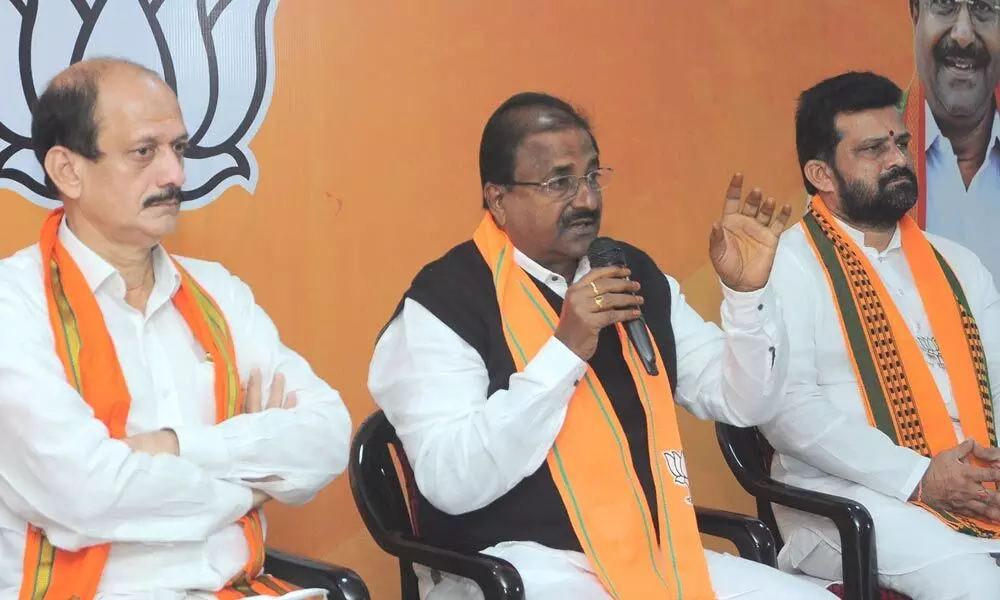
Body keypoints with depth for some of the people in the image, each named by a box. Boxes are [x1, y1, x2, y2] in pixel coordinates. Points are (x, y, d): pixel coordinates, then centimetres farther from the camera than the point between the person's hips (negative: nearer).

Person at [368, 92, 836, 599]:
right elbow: (452, 484, -20)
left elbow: (743, 404, 13)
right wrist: (565, 351, -23)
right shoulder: (444, 299, -9)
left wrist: (746, 292, -4)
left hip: (655, 554, 6)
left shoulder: (635, 274, 11)